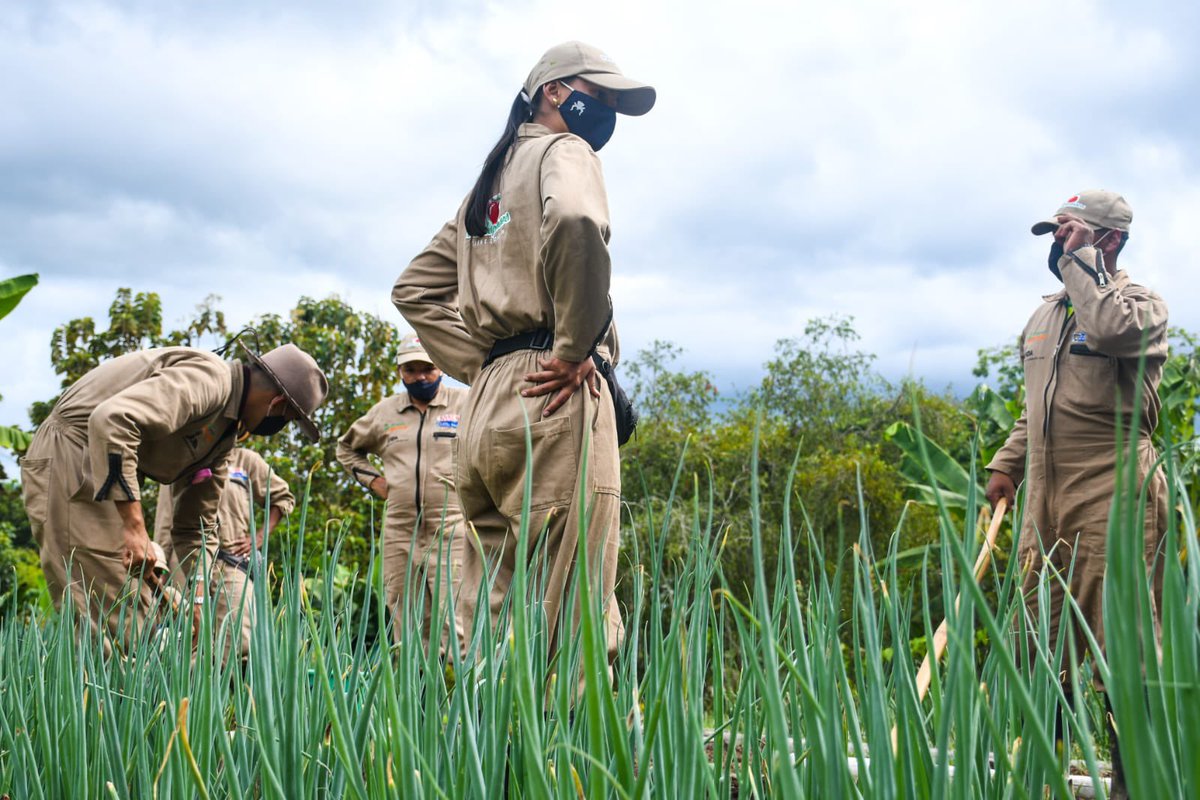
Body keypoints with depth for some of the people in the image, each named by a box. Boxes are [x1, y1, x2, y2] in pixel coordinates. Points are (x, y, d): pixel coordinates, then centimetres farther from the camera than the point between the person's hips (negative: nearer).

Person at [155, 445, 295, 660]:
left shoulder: (245, 460, 15)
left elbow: (283, 496, 21)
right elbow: (164, 528, 16)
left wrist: (259, 537, 7)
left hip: (234, 560, 0)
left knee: (241, 642, -17)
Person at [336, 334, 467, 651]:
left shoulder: (465, 404, 1)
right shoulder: (384, 411, 14)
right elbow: (347, 448, 30)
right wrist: (374, 481, 14)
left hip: (451, 532, -5)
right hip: (400, 536, 5)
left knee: (455, 628, -13)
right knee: (407, 632, 8)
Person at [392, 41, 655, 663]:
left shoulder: (489, 184, 27)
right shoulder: (562, 150, 2)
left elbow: (414, 289, 28)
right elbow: (576, 222, -24)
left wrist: (478, 365, 16)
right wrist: (575, 349, -15)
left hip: (485, 402, 9)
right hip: (553, 398, -9)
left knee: (491, 622, 9)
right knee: (573, 617, -11)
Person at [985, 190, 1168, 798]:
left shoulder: (1141, 304, -2)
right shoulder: (1045, 314, 19)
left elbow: (1113, 329, -28)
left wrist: (1080, 258, -15)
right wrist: (1006, 466, 18)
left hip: (1111, 501, -7)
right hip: (1045, 503, 7)